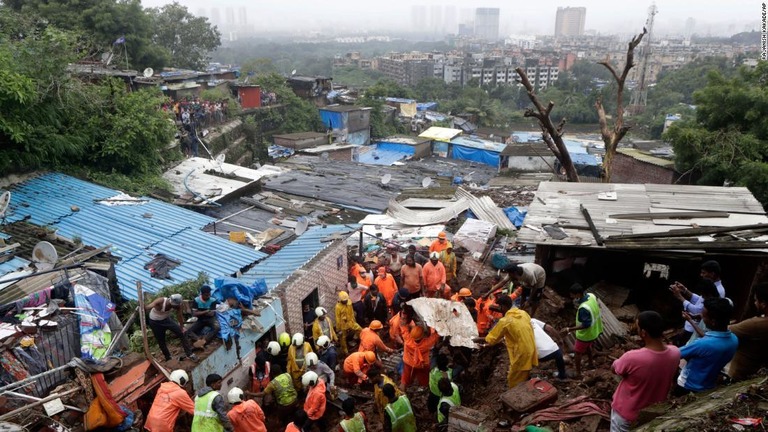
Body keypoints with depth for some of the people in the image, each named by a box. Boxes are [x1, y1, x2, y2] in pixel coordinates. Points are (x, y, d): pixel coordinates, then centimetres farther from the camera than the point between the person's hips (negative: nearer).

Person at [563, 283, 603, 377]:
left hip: (586, 334, -8)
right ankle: (591, 363, 52)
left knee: (577, 352, 13)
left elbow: (585, 325, -33)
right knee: (587, 346, 34)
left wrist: (570, 329, -31)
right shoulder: (592, 296, -13)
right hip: (595, 330, 8)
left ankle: (578, 373, 27)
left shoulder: (583, 308, -38)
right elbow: (597, 306, 8)